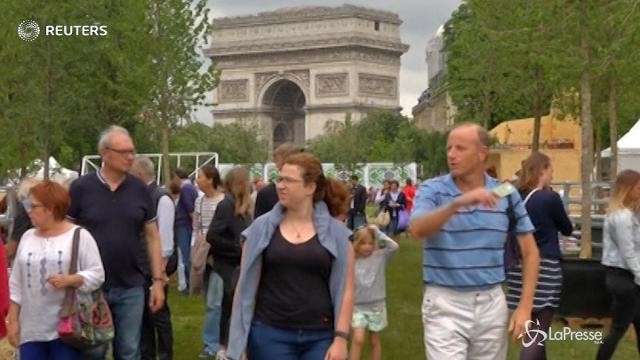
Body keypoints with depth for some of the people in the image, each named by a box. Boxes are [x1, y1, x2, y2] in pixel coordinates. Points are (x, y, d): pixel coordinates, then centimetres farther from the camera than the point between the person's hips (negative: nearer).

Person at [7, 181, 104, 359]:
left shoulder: (79, 235, -3)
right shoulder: (27, 237, 11)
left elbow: (97, 274, -5)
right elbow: (16, 284, 14)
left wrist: (69, 280, -21)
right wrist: (13, 319, 9)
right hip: (31, 329, 4)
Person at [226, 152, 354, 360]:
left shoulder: (335, 232, 0)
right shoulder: (262, 228, 1)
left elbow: (345, 289, 1)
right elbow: (246, 284, 3)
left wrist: (340, 338, -7)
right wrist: (237, 340, 1)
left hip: (321, 337, 0)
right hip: (270, 335, 0)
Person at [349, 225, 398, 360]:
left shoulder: (380, 256, -5)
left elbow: (394, 246, -22)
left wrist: (377, 232, -19)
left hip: (376, 305, 1)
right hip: (358, 306, -1)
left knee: (374, 340, 13)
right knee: (358, 339, -13)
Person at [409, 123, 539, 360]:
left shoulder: (507, 194, 2)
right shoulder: (432, 190, -5)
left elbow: (529, 252, 7)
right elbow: (416, 230, -24)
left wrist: (525, 307, -1)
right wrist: (457, 204, -38)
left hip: (491, 303, 3)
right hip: (445, 304, -3)